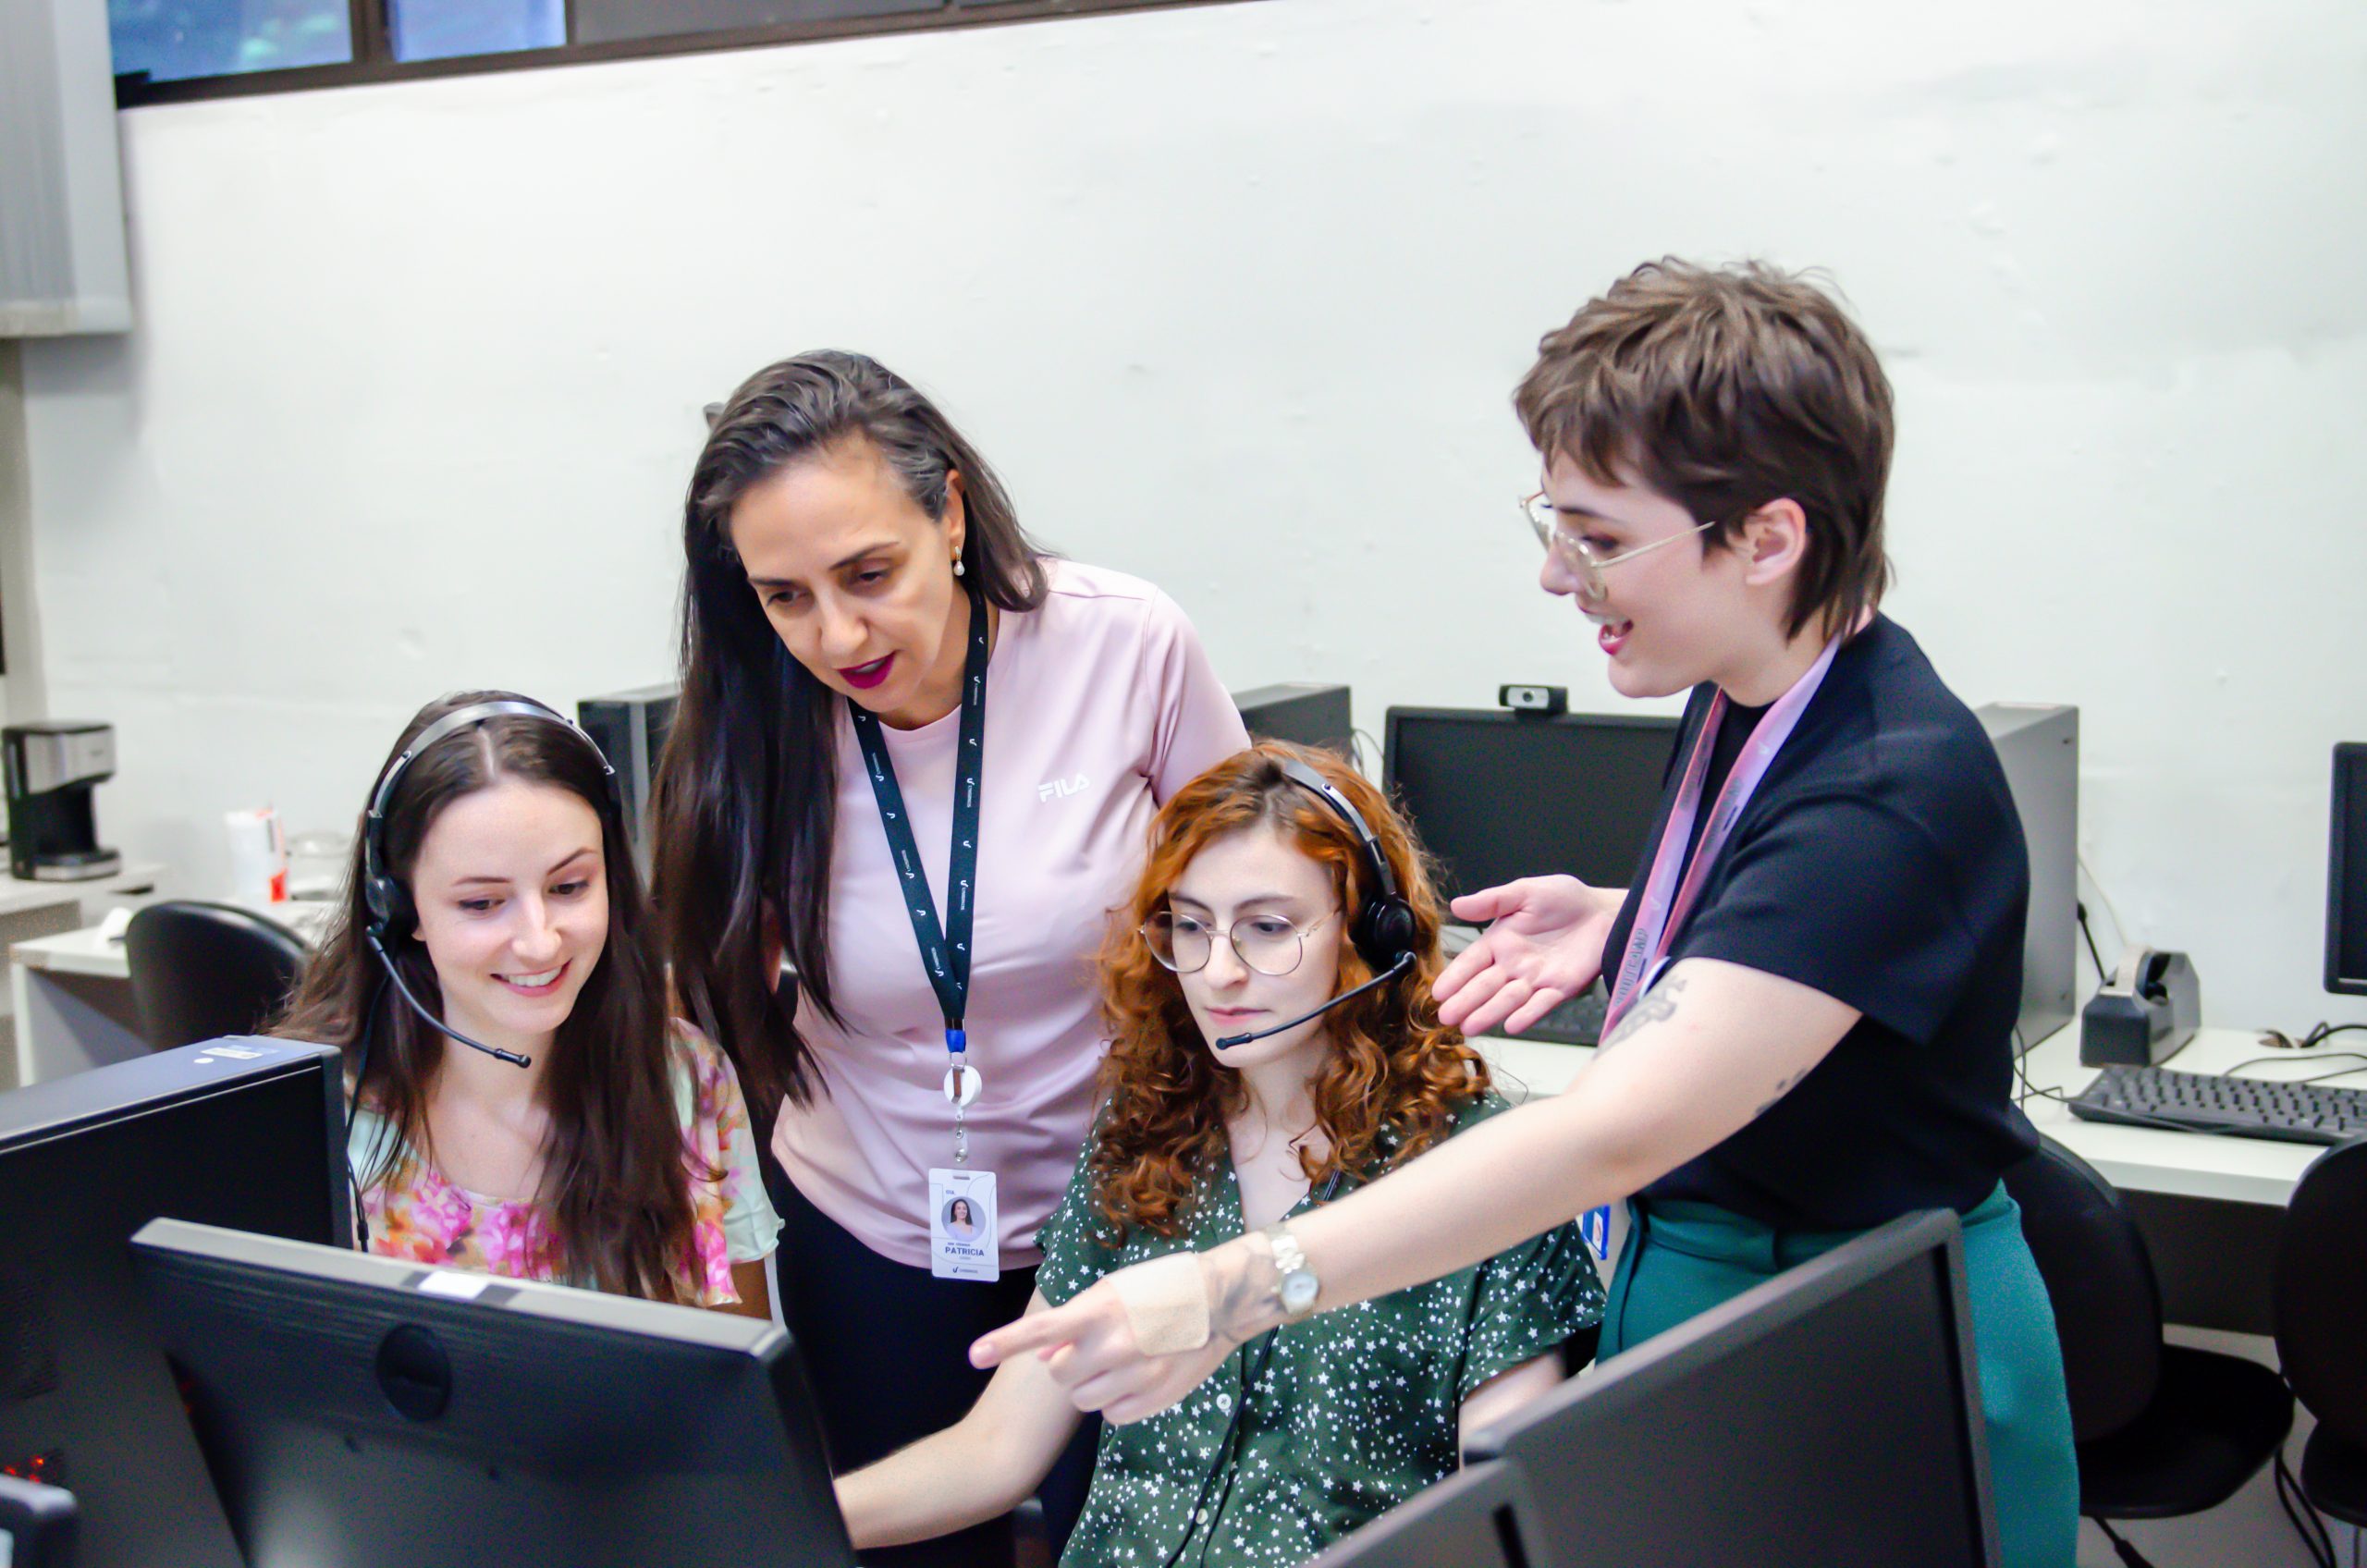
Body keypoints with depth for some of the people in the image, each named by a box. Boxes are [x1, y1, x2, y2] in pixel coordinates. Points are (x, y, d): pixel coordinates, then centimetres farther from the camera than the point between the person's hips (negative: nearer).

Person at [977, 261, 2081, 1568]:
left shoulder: (1893, 794, -29)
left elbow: (1615, 1132, -38)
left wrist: (1234, 1292, -44)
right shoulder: (1740, 695, -1)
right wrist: (1619, 926, -2)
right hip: (1680, 1280, 8)